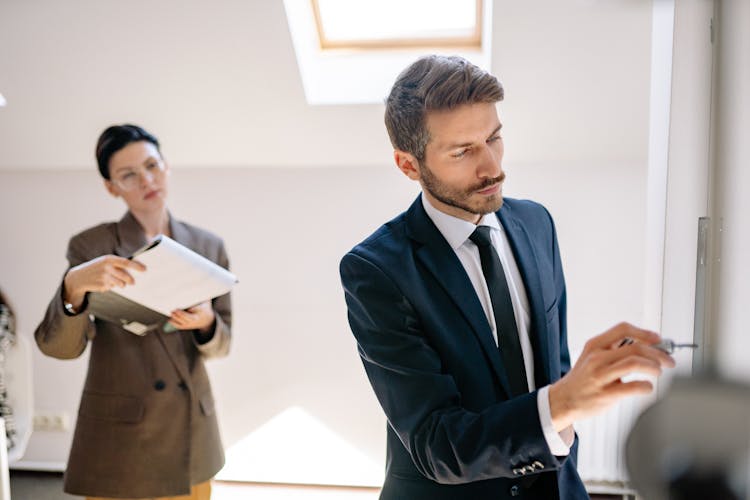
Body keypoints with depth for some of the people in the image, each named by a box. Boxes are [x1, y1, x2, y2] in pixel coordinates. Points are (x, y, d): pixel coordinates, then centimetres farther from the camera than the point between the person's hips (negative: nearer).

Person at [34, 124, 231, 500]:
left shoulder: (209, 246, 2)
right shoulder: (90, 246, -7)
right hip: (119, 437, -3)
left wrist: (206, 324, -17)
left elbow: (222, 343, 5)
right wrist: (75, 286, -31)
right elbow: (57, 346, -13)